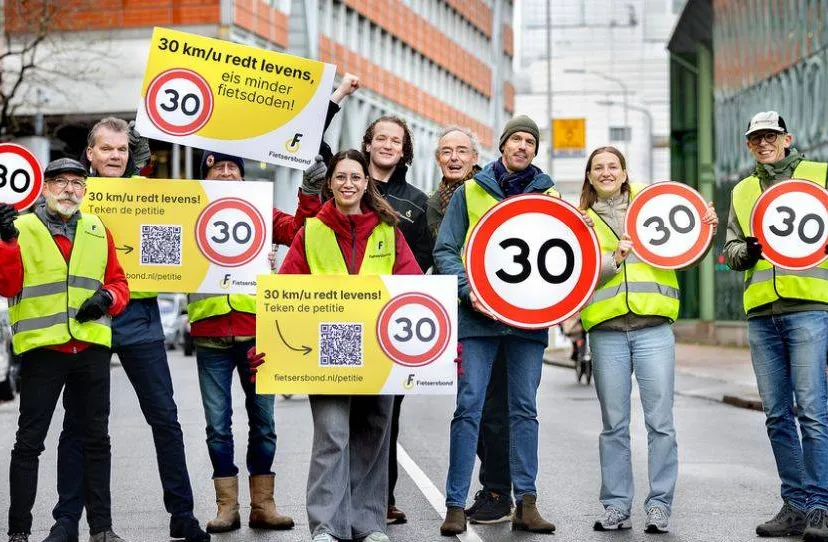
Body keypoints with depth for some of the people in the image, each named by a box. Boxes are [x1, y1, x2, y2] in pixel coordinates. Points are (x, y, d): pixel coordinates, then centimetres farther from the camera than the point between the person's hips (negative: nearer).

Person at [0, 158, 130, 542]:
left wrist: (107, 299, -5)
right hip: (41, 348, -4)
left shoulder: (97, 230, 12)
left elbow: (118, 282, 16)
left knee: (96, 439, 10)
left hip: (92, 348, 4)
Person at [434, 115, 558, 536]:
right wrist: (467, 289, -12)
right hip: (478, 313, -2)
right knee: (468, 407, -5)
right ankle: (455, 505, -2)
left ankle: (526, 502, 10)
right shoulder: (470, 191, 6)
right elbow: (445, 250, 2)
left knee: (525, 408, 6)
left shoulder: (548, 194, 12)